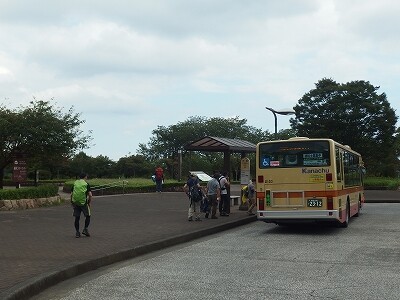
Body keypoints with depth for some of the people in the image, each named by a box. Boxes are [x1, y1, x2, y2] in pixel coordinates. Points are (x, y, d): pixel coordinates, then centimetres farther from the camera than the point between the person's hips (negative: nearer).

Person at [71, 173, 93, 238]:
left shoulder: (75, 183, 9)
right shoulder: (86, 184, -1)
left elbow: (71, 194, 8)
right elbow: (90, 195, -8)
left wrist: (72, 202, 17)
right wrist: (89, 203, 5)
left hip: (76, 203, 3)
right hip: (84, 203, -3)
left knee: (77, 218, 9)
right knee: (88, 216, 12)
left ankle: (77, 232, 10)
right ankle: (85, 229, 3)